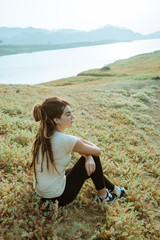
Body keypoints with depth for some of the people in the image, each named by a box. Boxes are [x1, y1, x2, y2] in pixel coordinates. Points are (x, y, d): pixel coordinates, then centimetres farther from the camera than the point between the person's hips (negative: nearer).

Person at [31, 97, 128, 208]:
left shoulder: (44, 135, -3)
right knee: (94, 158, -3)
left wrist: (88, 157, -11)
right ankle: (103, 196, 18)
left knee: (90, 166, 19)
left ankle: (114, 189, 38)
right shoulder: (64, 140, -30)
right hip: (58, 197, -8)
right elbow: (97, 151, -15)